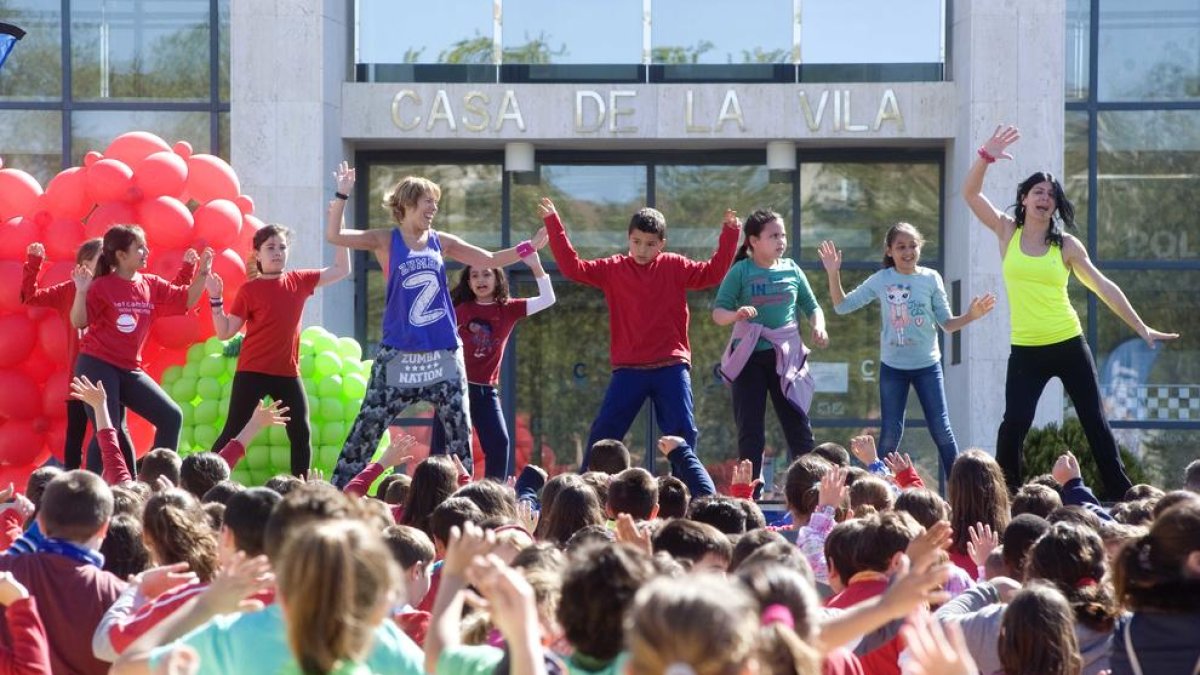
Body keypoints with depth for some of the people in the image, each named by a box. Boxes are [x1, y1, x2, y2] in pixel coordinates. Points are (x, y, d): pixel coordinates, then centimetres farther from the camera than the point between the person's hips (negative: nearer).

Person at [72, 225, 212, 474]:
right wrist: (82, 291, -28)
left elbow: (186, 299, 11)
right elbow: (78, 322, -14)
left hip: (130, 370, 7)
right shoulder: (101, 286, -10)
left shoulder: (151, 285, 8)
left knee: (171, 417, 3)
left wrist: (203, 273, 0)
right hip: (97, 366, -7)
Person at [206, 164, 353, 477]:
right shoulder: (250, 290, -5)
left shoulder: (299, 282, 5)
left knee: (302, 434, 1)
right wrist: (216, 300, -22)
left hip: (287, 372, 4)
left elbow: (341, 269, 7)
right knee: (233, 432, -5)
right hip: (252, 371, -4)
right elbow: (225, 333, -5)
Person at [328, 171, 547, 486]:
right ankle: (338, 491, 3)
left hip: (444, 352, 3)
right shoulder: (386, 241, 0)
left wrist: (530, 246, 4)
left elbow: (490, 260, 12)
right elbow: (334, 236, -10)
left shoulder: (441, 242, 9)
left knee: (459, 427, 3)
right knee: (368, 426, -3)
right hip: (399, 353, -3)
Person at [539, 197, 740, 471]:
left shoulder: (675, 267, 5)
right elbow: (572, 267, -2)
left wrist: (729, 234, -6)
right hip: (628, 369, 0)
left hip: (671, 368, 0)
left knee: (683, 432, -3)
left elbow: (712, 273, 2)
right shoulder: (614, 269, 4)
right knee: (604, 431, -3)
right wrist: (553, 223, -7)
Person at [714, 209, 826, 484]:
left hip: (786, 355, 2)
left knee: (798, 425, 2)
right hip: (749, 356, -2)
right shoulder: (741, 272, -2)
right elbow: (718, 312, -6)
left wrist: (818, 327, -6)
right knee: (750, 431, -1)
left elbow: (812, 307, 15)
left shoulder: (791, 270, 7)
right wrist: (736, 315, -27)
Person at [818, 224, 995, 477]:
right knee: (890, 434, 3)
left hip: (927, 365, 0)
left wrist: (971, 316, -18)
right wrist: (833, 274, -10)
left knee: (941, 430, 0)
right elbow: (842, 306, 2)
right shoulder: (880, 281, -2)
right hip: (892, 367, 0)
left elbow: (947, 323, 0)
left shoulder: (931, 278, -4)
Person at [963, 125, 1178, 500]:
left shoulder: (1066, 245, 1)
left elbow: (1103, 287, 3)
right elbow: (971, 193, -5)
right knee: (1014, 424, -11)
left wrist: (1141, 328, 1)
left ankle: (1120, 494, 11)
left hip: (1069, 345, 0)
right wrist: (987, 156, -21)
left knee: (1095, 422, 4)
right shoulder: (1007, 232, 3)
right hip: (1026, 350, 0)